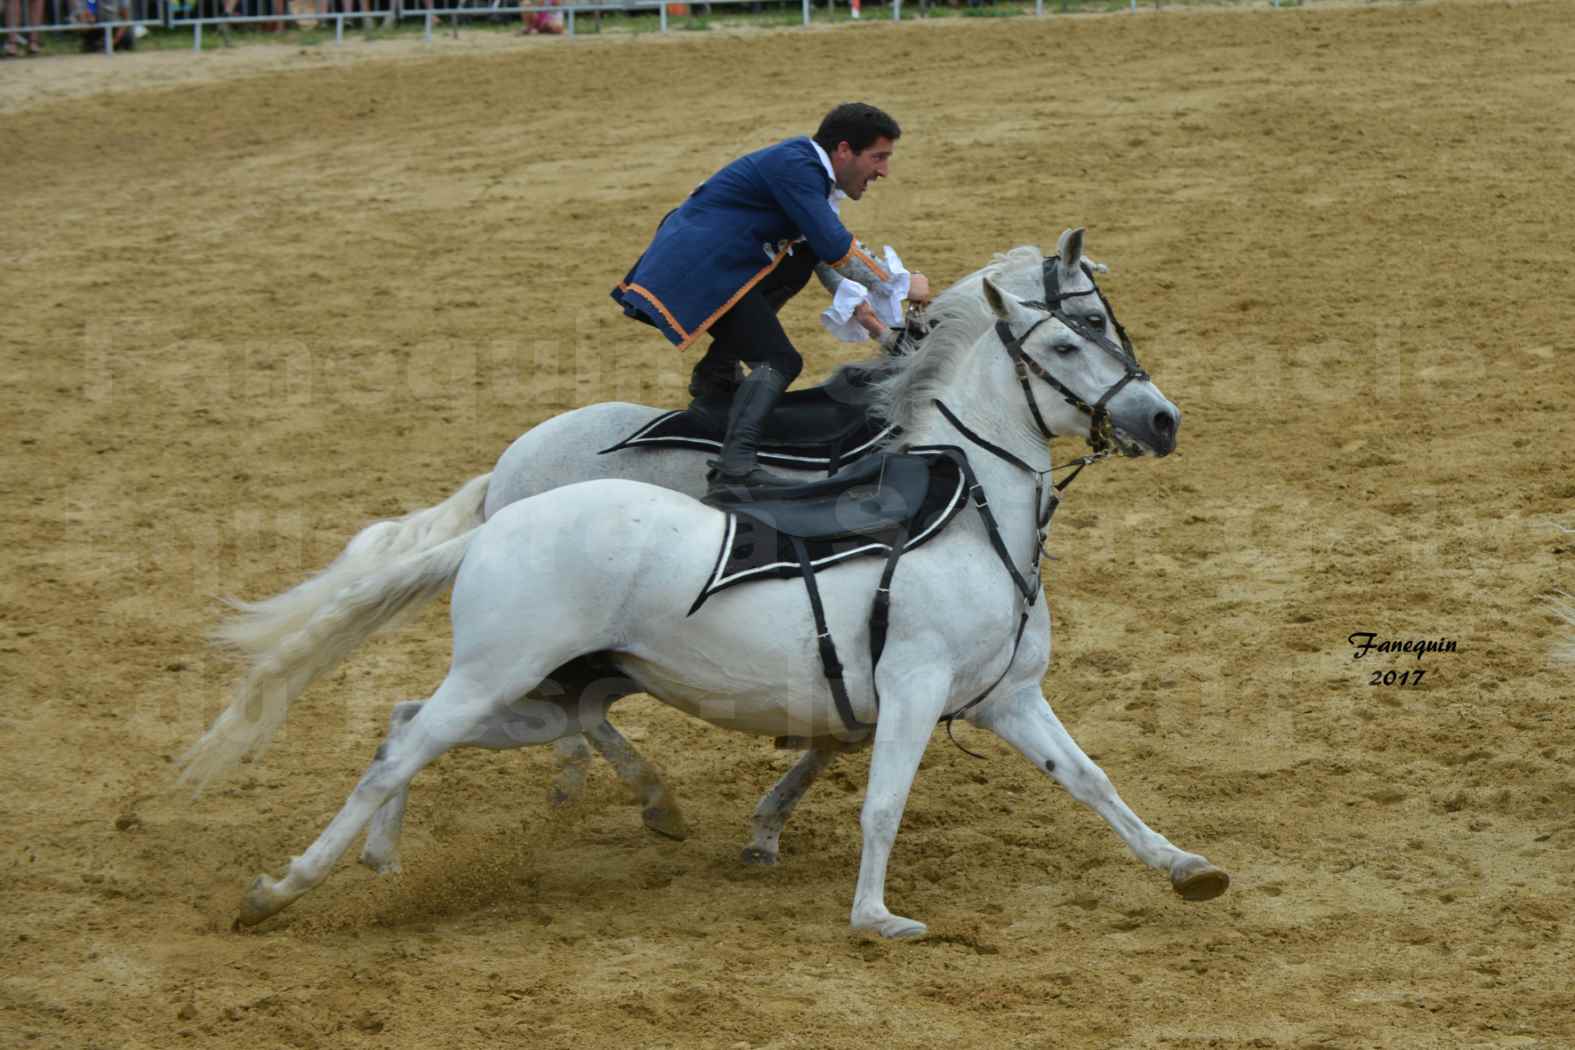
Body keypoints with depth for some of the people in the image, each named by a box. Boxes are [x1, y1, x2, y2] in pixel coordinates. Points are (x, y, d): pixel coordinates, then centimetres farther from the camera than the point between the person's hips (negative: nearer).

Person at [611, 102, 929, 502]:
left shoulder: (808, 168, 18)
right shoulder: (794, 167, -14)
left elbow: (822, 248, 28)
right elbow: (837, 250, -18)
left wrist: (855, 303, 15)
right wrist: (903, 284, -7)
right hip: (697, 272, -10)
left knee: (800, 263, 25)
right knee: (778, 360, -15)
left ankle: (716, 373, 19)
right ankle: (734, 469, -35)